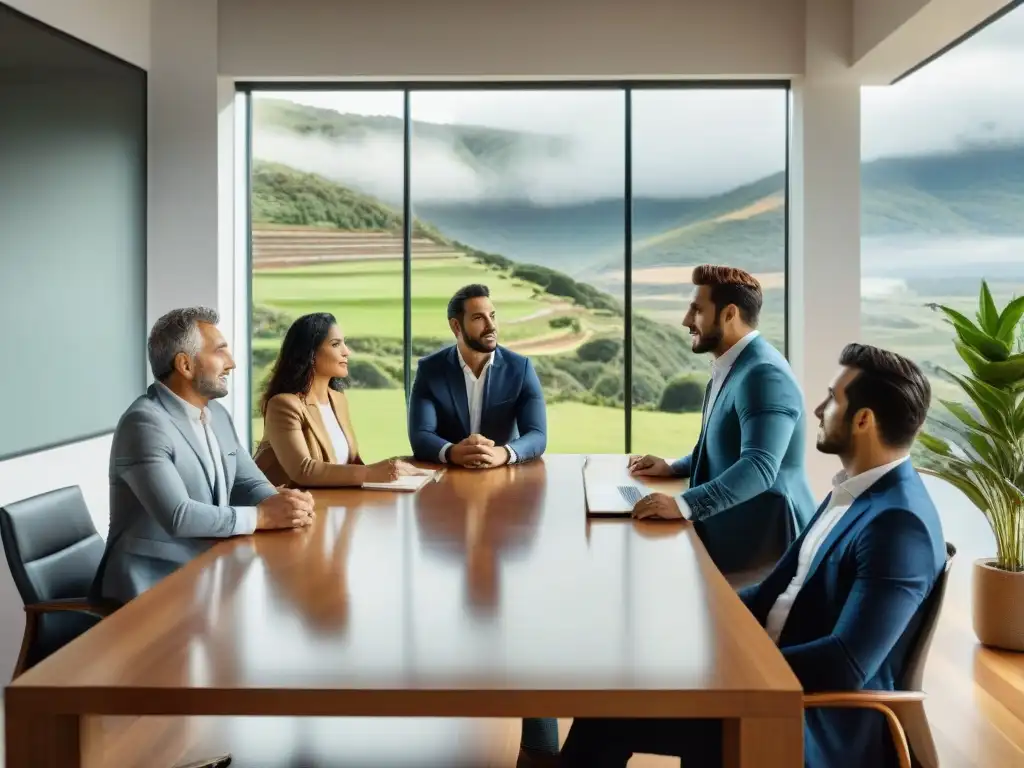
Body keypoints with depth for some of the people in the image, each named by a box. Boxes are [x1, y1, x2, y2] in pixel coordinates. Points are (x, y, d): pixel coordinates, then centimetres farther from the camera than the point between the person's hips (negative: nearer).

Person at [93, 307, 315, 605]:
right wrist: (261, 516, -20)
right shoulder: (145, 423, -18)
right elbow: (178, 516, -27)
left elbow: (251, 484, 12)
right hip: (155, 584, -8)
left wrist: (283, 503, -11)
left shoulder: (217, 414, 10)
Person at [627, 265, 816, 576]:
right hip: (729, 530, 10)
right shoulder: (730, 367, 13)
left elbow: (758, 467, -33)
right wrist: (673, 468, 11)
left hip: (762, 541, -10)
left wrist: (683, 505, -40)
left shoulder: (763, 374, -21)